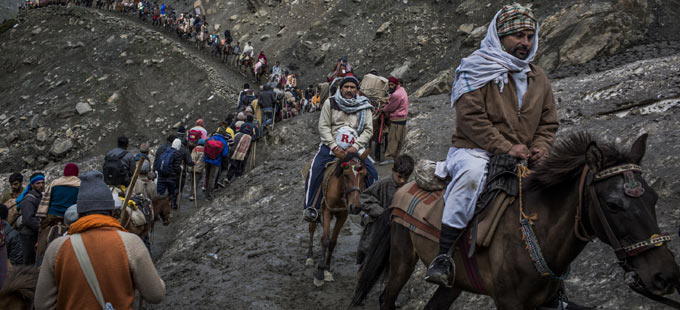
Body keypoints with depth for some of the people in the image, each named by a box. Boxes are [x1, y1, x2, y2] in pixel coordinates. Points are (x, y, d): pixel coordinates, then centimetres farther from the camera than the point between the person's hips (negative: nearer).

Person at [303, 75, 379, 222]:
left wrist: (355, 147, -16)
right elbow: (323, 127, -3)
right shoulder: (330, 103, 2)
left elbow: (368, 130, -1)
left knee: (372, 173, -11)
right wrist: (335, 147, -15)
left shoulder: (364, 106, 5)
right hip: (331, 145, -1)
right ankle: (311, 208, -18)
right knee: (316, 170, -24)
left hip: (354, 147, 2)